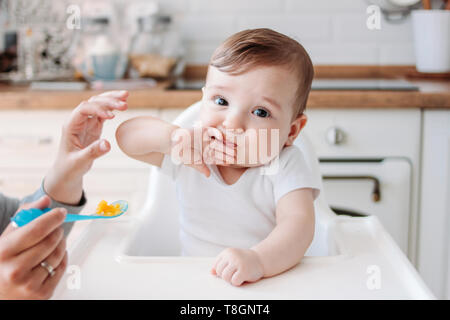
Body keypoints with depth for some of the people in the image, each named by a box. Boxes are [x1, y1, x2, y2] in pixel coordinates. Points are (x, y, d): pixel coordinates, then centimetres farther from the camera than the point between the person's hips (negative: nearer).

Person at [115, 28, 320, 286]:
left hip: (271, 283, -1)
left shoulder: (286, 165, -13)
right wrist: (171, 136, -21)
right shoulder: (190, 155, -4)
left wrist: (258, 260, -44)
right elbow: (126, 135, -1)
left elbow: (299, 224, -25)